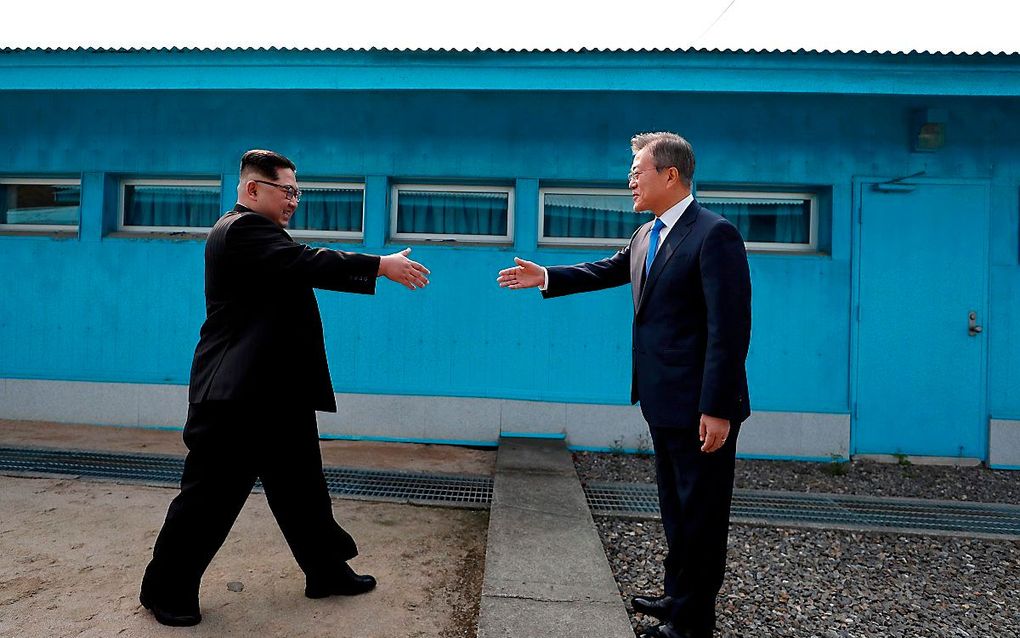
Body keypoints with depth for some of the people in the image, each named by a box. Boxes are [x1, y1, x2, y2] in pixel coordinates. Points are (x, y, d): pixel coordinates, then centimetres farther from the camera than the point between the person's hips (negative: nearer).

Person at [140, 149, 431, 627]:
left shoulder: (258, 233, 18)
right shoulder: (242, 230, -15)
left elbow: (307, 271, 15)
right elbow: (308, 262, -26)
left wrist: (378, 274, 6)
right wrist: (381, 265, -22)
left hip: (278, 393, 10)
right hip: (236, 395, -10)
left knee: (300, 487, 16)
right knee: (210, 495, 4)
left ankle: (326, 571, 28)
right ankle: (166, 589, 23)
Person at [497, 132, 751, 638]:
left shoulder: (715, 234, -17)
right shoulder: (646, 235, 9)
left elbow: (730, 328, -21)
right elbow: (609, 270, 26)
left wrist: (718, 409, -22)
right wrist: (546, 277, 22)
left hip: (701, 406, -9)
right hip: (664, 401, 9)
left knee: (701, 513, 8)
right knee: (676, 508, 22)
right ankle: (678, 596, 40)